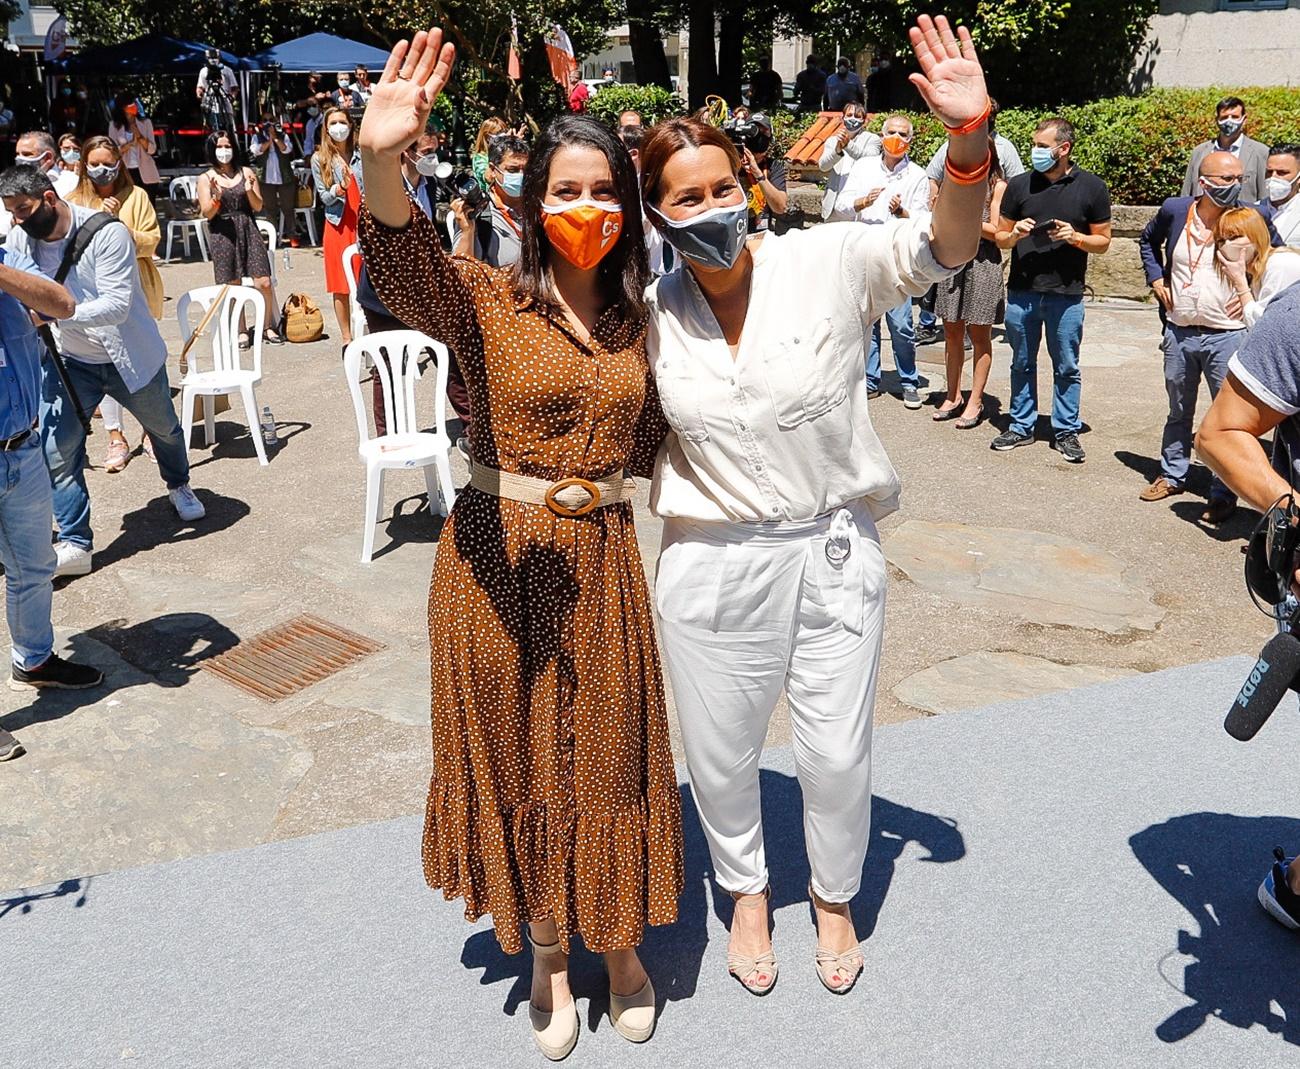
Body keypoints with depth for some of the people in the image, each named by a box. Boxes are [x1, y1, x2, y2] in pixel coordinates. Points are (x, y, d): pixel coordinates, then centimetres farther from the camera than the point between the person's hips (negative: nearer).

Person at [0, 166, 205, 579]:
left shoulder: (106, 234, -25)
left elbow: (116, 306, -31)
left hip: (130, 356, -3)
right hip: (71, 360, 3)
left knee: (164, 428, 21)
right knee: (57, 450, -8)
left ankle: (179, 486, 52)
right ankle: (74, 544, 2)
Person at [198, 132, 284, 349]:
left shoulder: (246, 173, 9)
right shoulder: (206, 178, 5)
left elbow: (258, 207, 7)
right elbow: (207, 214, -1)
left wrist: (250, 191, -12)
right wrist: (217, 197, -20)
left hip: (248, 231, 1)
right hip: (222, 234, -1)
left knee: (263, 283, -7)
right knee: (232, 286, -1)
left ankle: (267, 327, 10)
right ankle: (240, 332, 10)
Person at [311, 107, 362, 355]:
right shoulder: (319, 159, 4)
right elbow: (325, 197, 0)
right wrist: (340, 188, -20)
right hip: (338, 225, 0)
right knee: (341, 287, 2)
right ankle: (347, 338, 10)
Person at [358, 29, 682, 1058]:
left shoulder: (640, 316, 6)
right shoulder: (488, 300, -7)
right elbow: (404, 261, -30)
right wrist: (382, 161, -49)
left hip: (603, 561, 3)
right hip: (503, 561, -2)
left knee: (608, 759, 13)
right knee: (520, 759, 13)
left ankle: (623, 946, 37)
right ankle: (546, 950, 37)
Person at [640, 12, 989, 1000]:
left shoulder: (825, 264, -9)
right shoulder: (648, 317, -3)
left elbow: (947, 245, -16)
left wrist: (970, 133, -31)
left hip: (835, 548, -1)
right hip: (713, 565, 2)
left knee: (838, 754, 13)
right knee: (720, 754, 17)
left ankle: (835, 895, 45)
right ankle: (748, 890, 48)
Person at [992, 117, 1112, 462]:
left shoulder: (1092, 187, 1)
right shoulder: (1020, 185, 5)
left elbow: (1103, 242, 6)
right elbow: (1001, 239, 11)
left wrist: (1075, 237, -13)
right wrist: (1015, 234, -11)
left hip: (1066, 294, -2)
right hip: (1022, 291, 2)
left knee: (1067, 367, 5)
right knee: (1022, 363, 11)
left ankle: (1066, 431, 16)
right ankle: (1021, 426, 23)